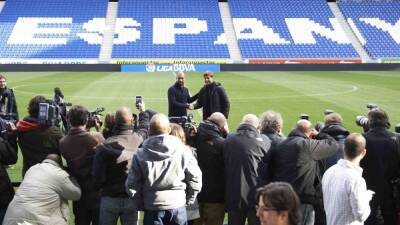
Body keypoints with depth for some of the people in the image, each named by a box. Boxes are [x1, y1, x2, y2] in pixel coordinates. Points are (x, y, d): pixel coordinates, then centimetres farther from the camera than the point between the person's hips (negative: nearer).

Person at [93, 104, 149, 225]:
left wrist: (104, 187, 7)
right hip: (132, 198, 1)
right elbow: (144, 128, 15)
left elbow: (97, 176, -15)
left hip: (109, 198, -1)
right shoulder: (138, 139, -11)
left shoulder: (104, 146, -17)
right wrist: (143, 112, 34)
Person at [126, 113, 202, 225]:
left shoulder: (140, 154, -6)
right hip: (178, 206, 1)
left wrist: (140, 205, 10)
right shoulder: (182, 150, -6)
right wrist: (189, 200, 11)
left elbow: (132, 184, -4)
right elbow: (195, 178, -2)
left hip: (152, 208, 0)